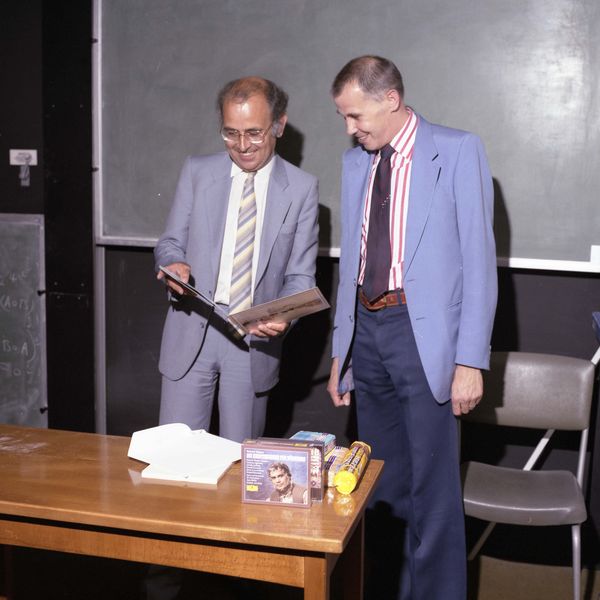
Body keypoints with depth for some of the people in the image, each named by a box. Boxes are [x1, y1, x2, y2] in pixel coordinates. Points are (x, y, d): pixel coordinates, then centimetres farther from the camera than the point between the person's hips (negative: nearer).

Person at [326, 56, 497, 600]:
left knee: (431, 487, -1)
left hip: (422, 331, -5)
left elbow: (479, 258, -8)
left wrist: (470, 360, -13)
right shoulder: (355, 163, 12)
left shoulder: (458, 151, -4)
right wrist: (341, 352, 15)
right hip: (366, 329, 6)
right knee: (381, 481, 15)